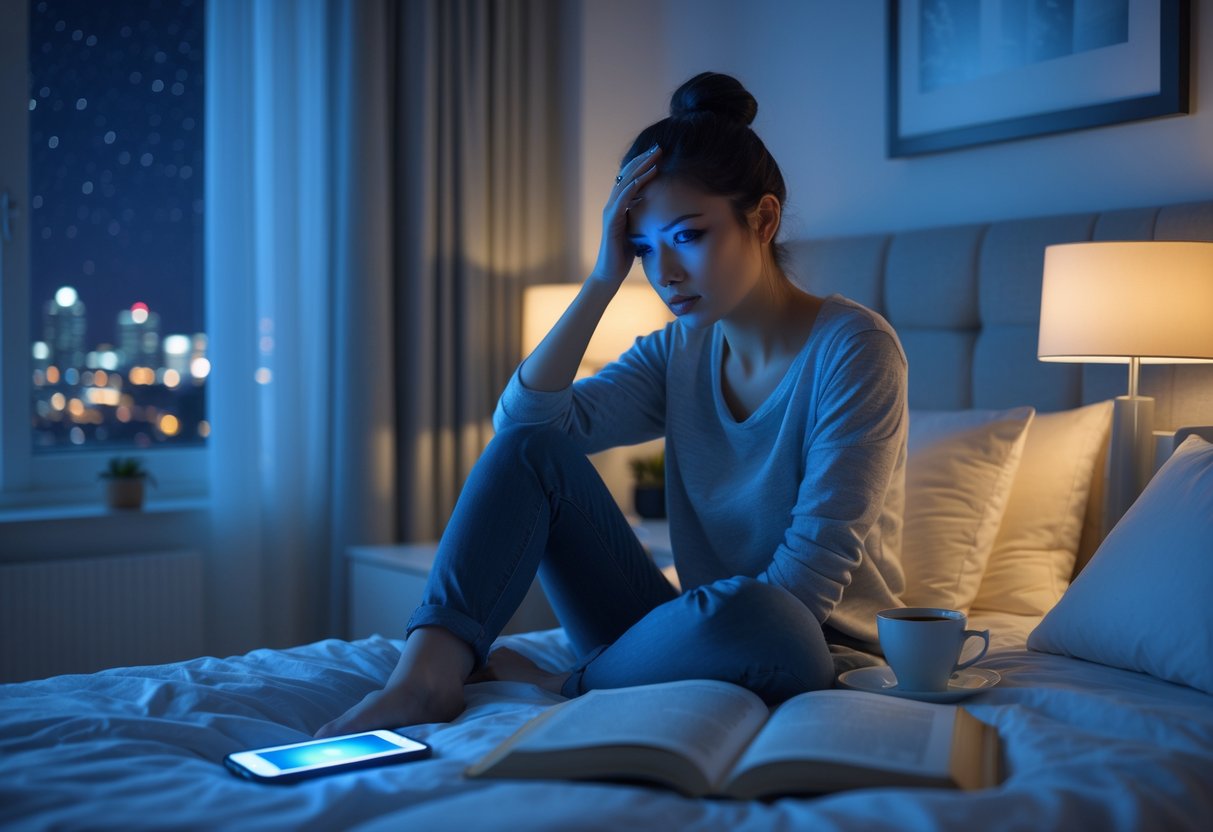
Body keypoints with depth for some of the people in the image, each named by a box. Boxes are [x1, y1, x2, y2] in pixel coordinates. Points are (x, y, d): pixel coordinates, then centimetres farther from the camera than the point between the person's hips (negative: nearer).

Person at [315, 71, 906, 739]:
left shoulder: (852, 348, -13)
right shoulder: (677, 353, 6)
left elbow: (810, 577, -19)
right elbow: (522, 418, -5)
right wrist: (603, 279, -11)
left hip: (817, 655, -5)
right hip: (697, 638, 5)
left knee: (745, 618, -42)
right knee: (532, 446, -9)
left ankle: (565, 685, -13)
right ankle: (430, 670, -23)